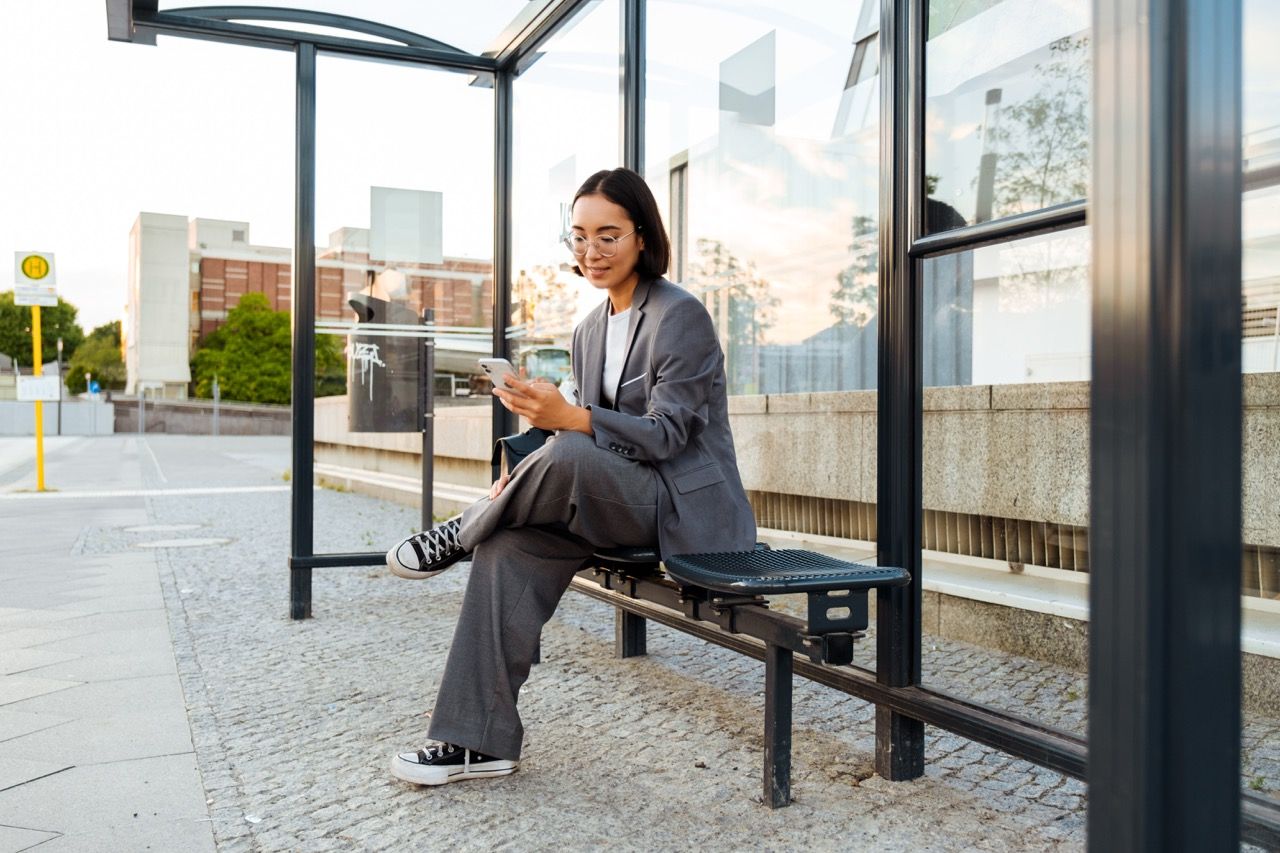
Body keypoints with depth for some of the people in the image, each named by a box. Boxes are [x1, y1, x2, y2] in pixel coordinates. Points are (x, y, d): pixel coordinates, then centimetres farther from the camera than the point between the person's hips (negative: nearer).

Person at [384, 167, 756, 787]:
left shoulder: (682, 316, -9)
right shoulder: (589, 332, 13)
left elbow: (665, 434, -17)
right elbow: (594, 434, 14)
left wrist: (567, 417, -32)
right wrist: (524, 485, -5)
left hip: (684, 508, -7)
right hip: (619, 503, 7)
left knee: (566, 456, -34)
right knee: (511, 543, -20)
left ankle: (462, 533, -5)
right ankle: (481, 742, -15)